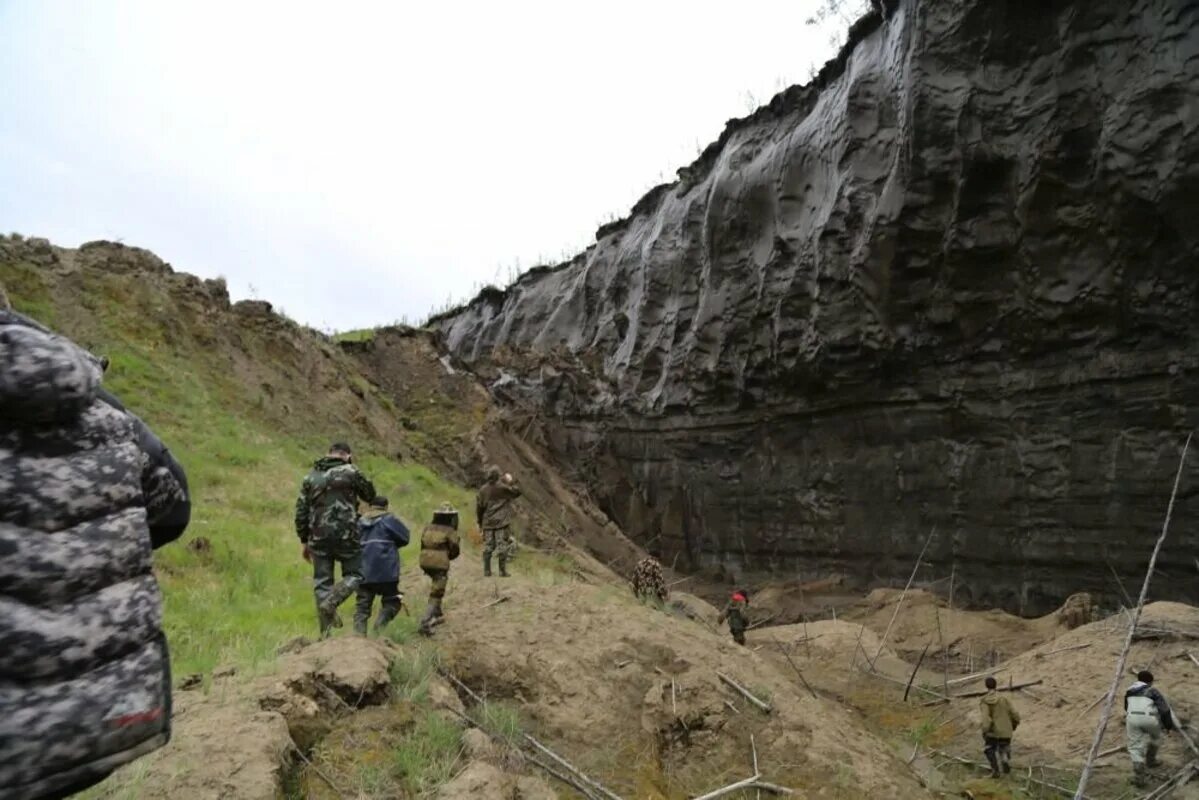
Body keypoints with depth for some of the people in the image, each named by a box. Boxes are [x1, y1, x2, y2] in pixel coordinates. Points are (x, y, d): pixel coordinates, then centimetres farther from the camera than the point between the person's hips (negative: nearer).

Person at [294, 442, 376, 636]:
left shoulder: (311, 476, 11)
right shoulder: (350, 472, -3)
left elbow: (301, 512, 12)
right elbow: (370, 495, 10)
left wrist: (304, 541, 18)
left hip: (318, 536, 4)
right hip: (345, 534, -4)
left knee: (322, 582, 9)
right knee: (353, 575, 11)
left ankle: (325, 633, 8)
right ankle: (330, 604, -15)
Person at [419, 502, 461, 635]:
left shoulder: (427, 528, 10)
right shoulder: (450, 531, -5)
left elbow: (423, 546, 12)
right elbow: (454, 551, -1)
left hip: (425, 562, 6)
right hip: (440, 564, -6)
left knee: (436, 587, 31)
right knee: (436, 595, 0)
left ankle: (437, 613, 36)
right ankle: (425, 623, -12)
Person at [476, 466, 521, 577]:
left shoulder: (483, 489, 4)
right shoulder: (503, 487, -8)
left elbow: (479, 506, 9)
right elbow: (517, 492, 2)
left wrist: (480, 522, 18)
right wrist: (511, 482, 11)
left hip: (488, 523, 4)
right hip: (502, 522, -4)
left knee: (488, 547, 9)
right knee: (503, 546, -1)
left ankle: (487, 571, 9)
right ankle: (502, 571, -3)